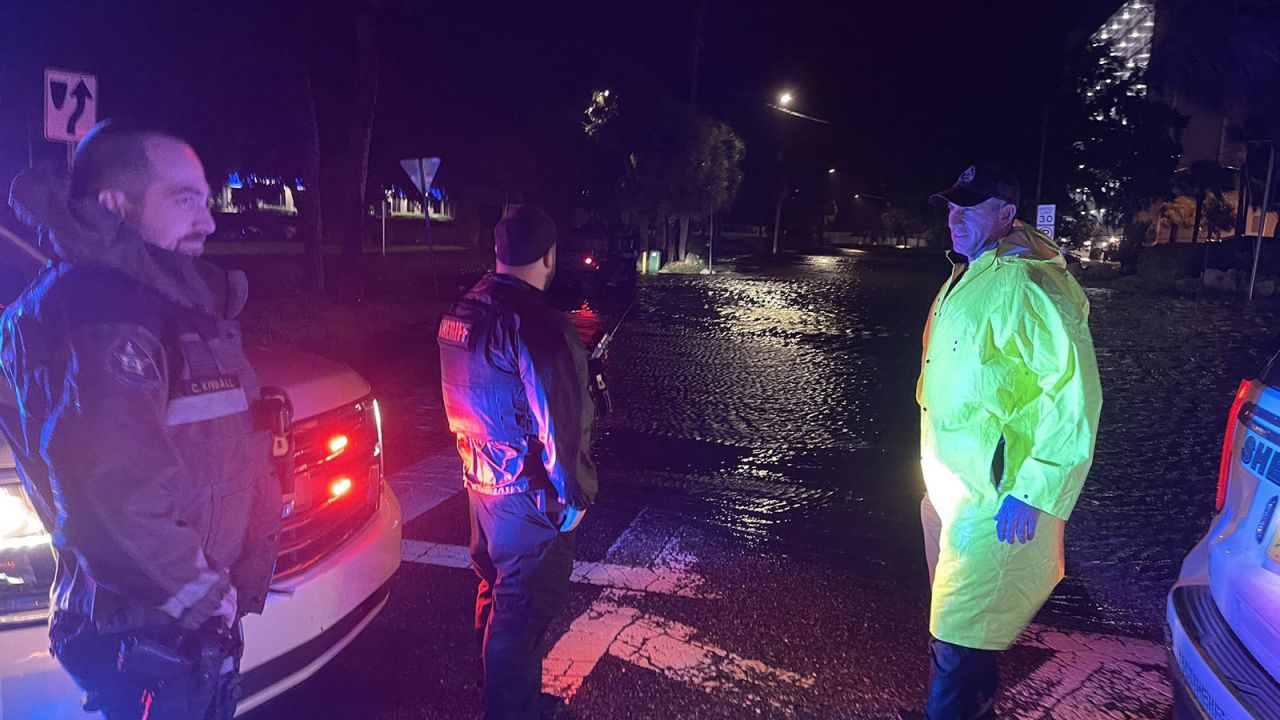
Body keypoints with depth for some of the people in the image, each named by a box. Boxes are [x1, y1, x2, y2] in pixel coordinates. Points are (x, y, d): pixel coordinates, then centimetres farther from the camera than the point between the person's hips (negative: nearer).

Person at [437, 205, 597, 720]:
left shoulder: (460, 314, 4)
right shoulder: (535, 324, -24)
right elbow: (559, 421, -23)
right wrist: (575, 494, -13)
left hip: (480, 479, 9)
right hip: (528, 492, -9)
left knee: (496, 589, 23)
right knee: (524, 604, 4)